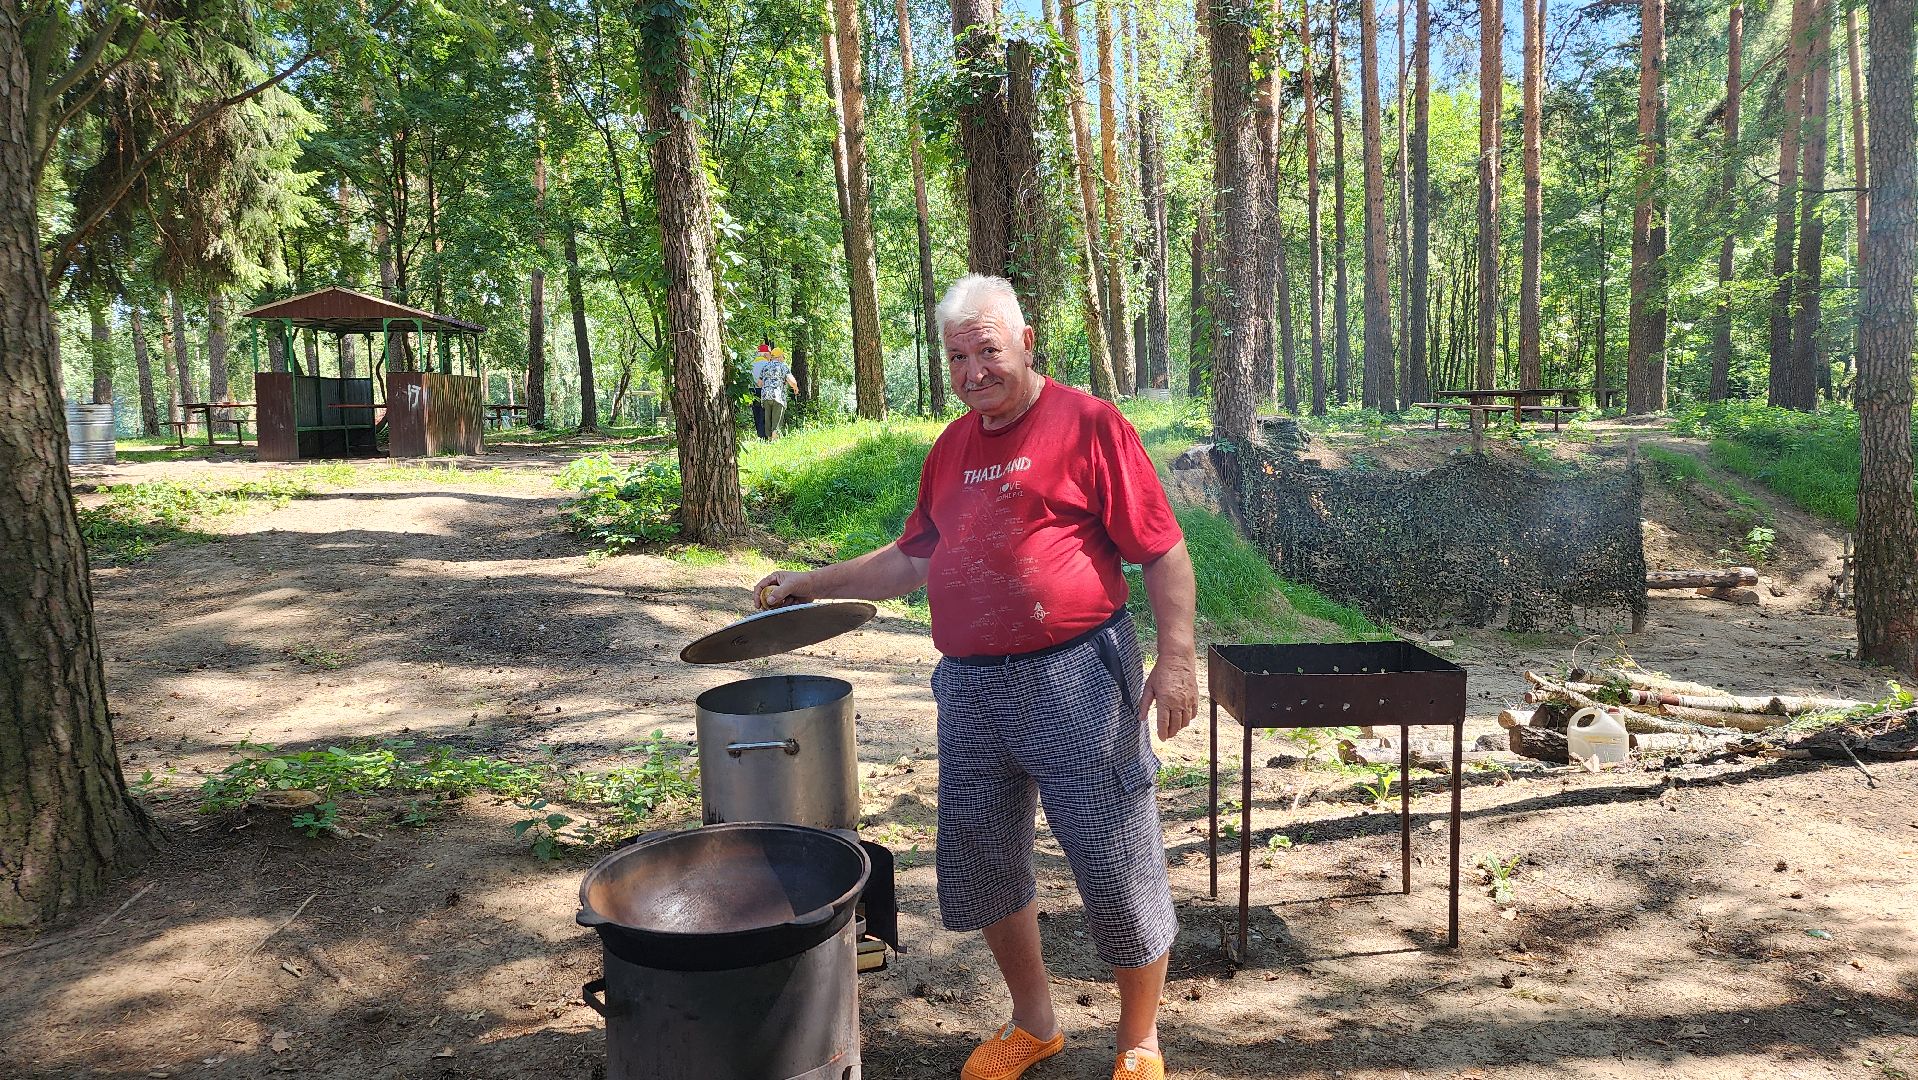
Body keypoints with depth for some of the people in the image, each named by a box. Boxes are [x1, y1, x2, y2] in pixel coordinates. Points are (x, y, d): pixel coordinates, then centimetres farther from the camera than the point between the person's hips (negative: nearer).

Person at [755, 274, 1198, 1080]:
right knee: (980, 864, 15)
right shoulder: (952, 447, 14)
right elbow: (912, 560, 23)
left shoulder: (1087, 424, -5)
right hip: (971, 688, 7)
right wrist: (811, 584, 20)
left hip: (1074, 680, -6)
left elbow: (1163, 551, -7)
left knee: (1117, 870, 2)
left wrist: (1176, 658, -16)